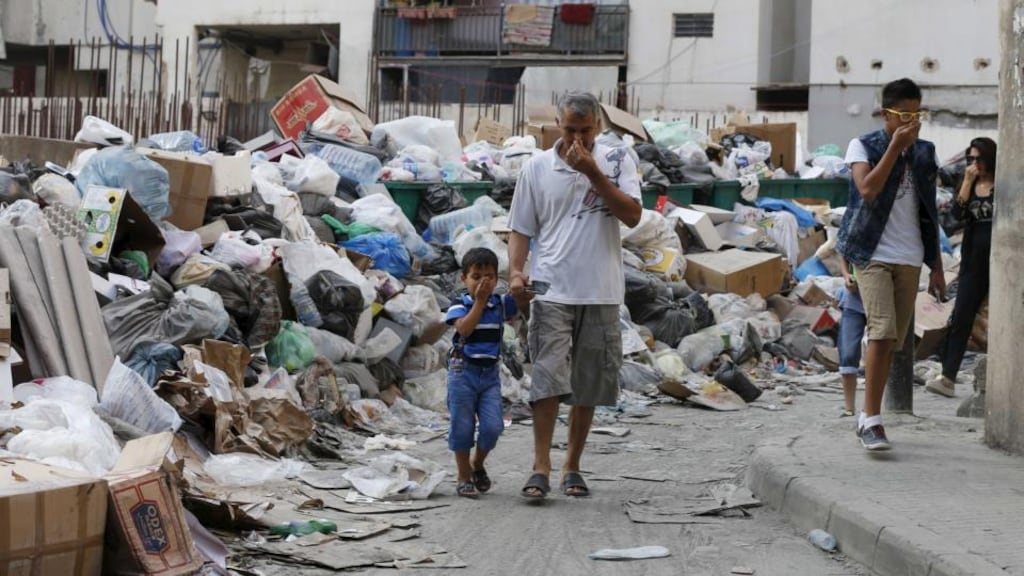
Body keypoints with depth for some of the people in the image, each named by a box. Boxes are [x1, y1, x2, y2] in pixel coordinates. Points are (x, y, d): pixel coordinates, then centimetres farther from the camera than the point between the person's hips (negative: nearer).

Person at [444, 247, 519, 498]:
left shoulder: (500, 303, 5)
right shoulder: (460, 305, -6)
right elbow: (465, 328, -22)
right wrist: (479, 300, -22)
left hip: (490, 373, 3)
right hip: (463, 371, -3)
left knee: (493, 426, -4)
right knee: (462, 426, 2)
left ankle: (478, 465, 23)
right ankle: (464, 477, 15)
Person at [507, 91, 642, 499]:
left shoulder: (617, 161, 5)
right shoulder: (537, 167, 5)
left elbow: (632, 216, -8)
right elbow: (521, 228, 8)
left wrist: (593, 172, -14)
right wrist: (515, 271, -8)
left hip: (601, 293, 1)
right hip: (551, 290, -1)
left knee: (589, 387, 7)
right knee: (548, 377, -12)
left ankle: (572, 467, 18)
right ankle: (541, 468, -10)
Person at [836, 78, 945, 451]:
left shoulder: (925, 152, 12)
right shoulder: (862, 146, -1)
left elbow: (929, 214, 16)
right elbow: (868, 190, -19)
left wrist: (937, 266, 14)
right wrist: (895, 147, -17)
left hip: (910, 260, 5)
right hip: (874, 255, -5)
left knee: (892, 341, 6)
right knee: (882, 332, -19)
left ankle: (867, 418, 17)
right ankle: (872, 420, -17)